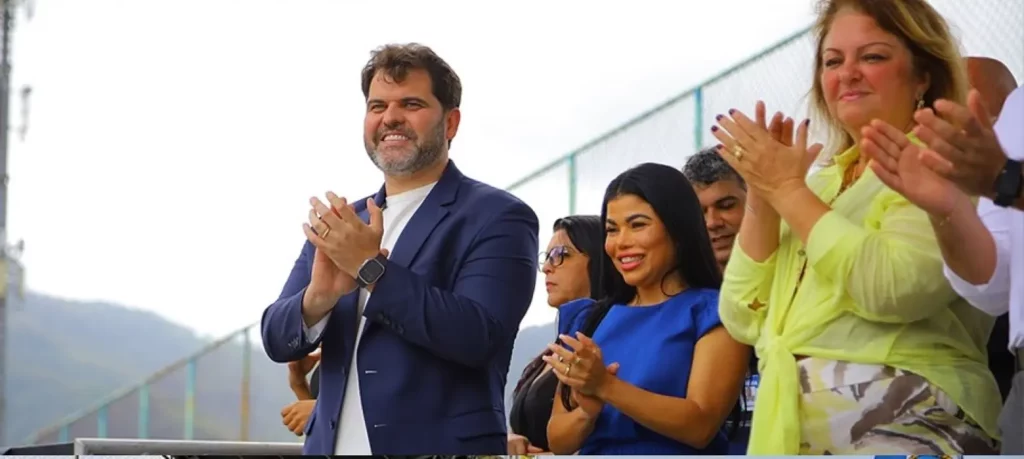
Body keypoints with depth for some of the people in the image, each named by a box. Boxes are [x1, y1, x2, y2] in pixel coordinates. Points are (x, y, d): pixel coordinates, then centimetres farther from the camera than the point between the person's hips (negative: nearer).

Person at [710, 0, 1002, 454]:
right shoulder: (821, 183, 15)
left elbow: (891, 289, -22)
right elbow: (745, 321, 9)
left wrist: (788, 191, -12)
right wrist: (763, 201, -3)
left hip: (905, 430, -6)